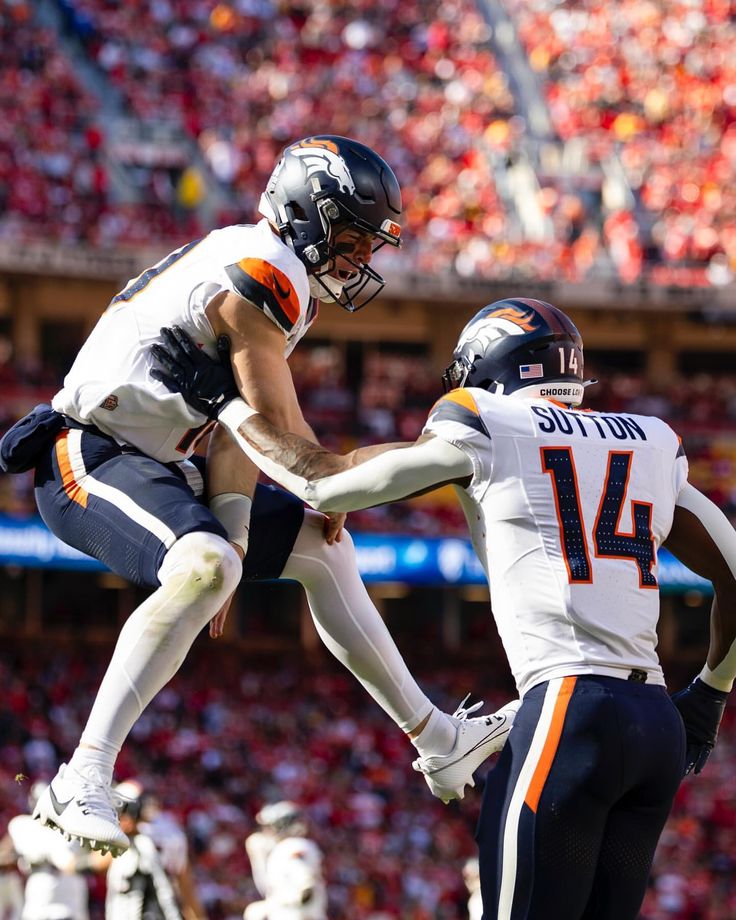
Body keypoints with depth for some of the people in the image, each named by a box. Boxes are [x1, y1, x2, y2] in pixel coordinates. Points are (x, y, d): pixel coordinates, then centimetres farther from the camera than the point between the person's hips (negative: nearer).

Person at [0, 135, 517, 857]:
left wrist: (233, 536, -2)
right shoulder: (263, 274, -20)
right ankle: (83, 781, -38)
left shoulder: (272, 275, 11)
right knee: (205, 567, -37)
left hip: (152, 464, 11)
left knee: (323, 549, 17)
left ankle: (439, 740, 29)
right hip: (92, 461, -11)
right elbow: (278, 426, -14)